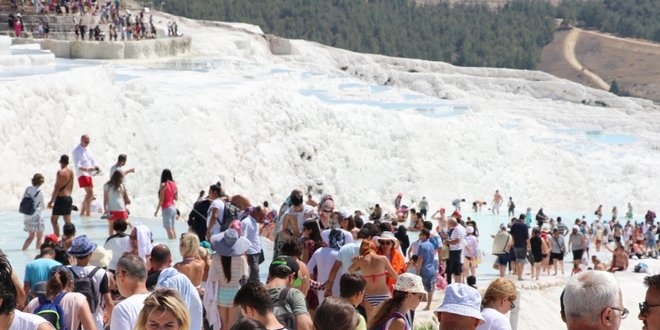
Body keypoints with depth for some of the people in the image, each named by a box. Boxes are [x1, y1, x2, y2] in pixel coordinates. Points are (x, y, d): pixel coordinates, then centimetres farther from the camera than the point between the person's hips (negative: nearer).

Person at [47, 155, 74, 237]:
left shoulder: (60, 172, -14)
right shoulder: (71, 172, 8)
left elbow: (57, 188, -16)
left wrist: (51, 201, -12)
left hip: (61, 198, -7)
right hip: (69, 198, 7)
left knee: (54, 219, 1)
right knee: (68, 221, 9)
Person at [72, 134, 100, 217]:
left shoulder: (88, 151, 18)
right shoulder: (77, 151, -7)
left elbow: (93, 161, 18)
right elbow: (77, 166, -16)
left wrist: (96, 168, -4)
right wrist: (86, 169, -31)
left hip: (89, 175, 9)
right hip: (82, 174, -9)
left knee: (90, 195, 10)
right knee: (89, 193, -20)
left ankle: (82, 213, 19)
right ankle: (88, 213, -21)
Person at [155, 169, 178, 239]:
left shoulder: (163, 185, -12)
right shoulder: (174, 184, 4)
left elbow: (161, 200, -13)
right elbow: (176, 198, 10)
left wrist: (157, 210, -7)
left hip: (166, 208, -7)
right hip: (173, 207, 7)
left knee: (168, 228, -4)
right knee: (172, 228, 15)